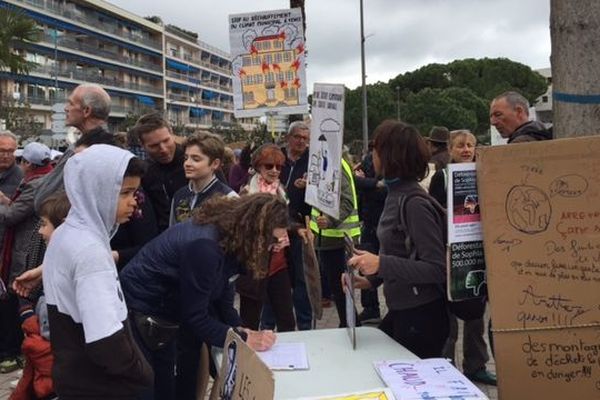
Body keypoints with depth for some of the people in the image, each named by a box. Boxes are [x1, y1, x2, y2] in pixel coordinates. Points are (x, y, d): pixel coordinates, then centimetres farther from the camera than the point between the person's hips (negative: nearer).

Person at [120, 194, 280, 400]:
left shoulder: (231, 241, -5)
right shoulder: (205, 246, -33)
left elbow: (221, 297, 0)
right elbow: (194, 315, -28)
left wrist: (240, 328, -15)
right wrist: (244, 339, -25)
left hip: (163, 314, 9)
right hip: (140, 315, -9)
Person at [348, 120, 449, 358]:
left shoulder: (415, 203, -21)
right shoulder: (396, 195, 4)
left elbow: (437, 269, -23)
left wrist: (381, 264, -28)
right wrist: (372, 279, 6)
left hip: (422, 315, -8)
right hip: (400, 311, 8)